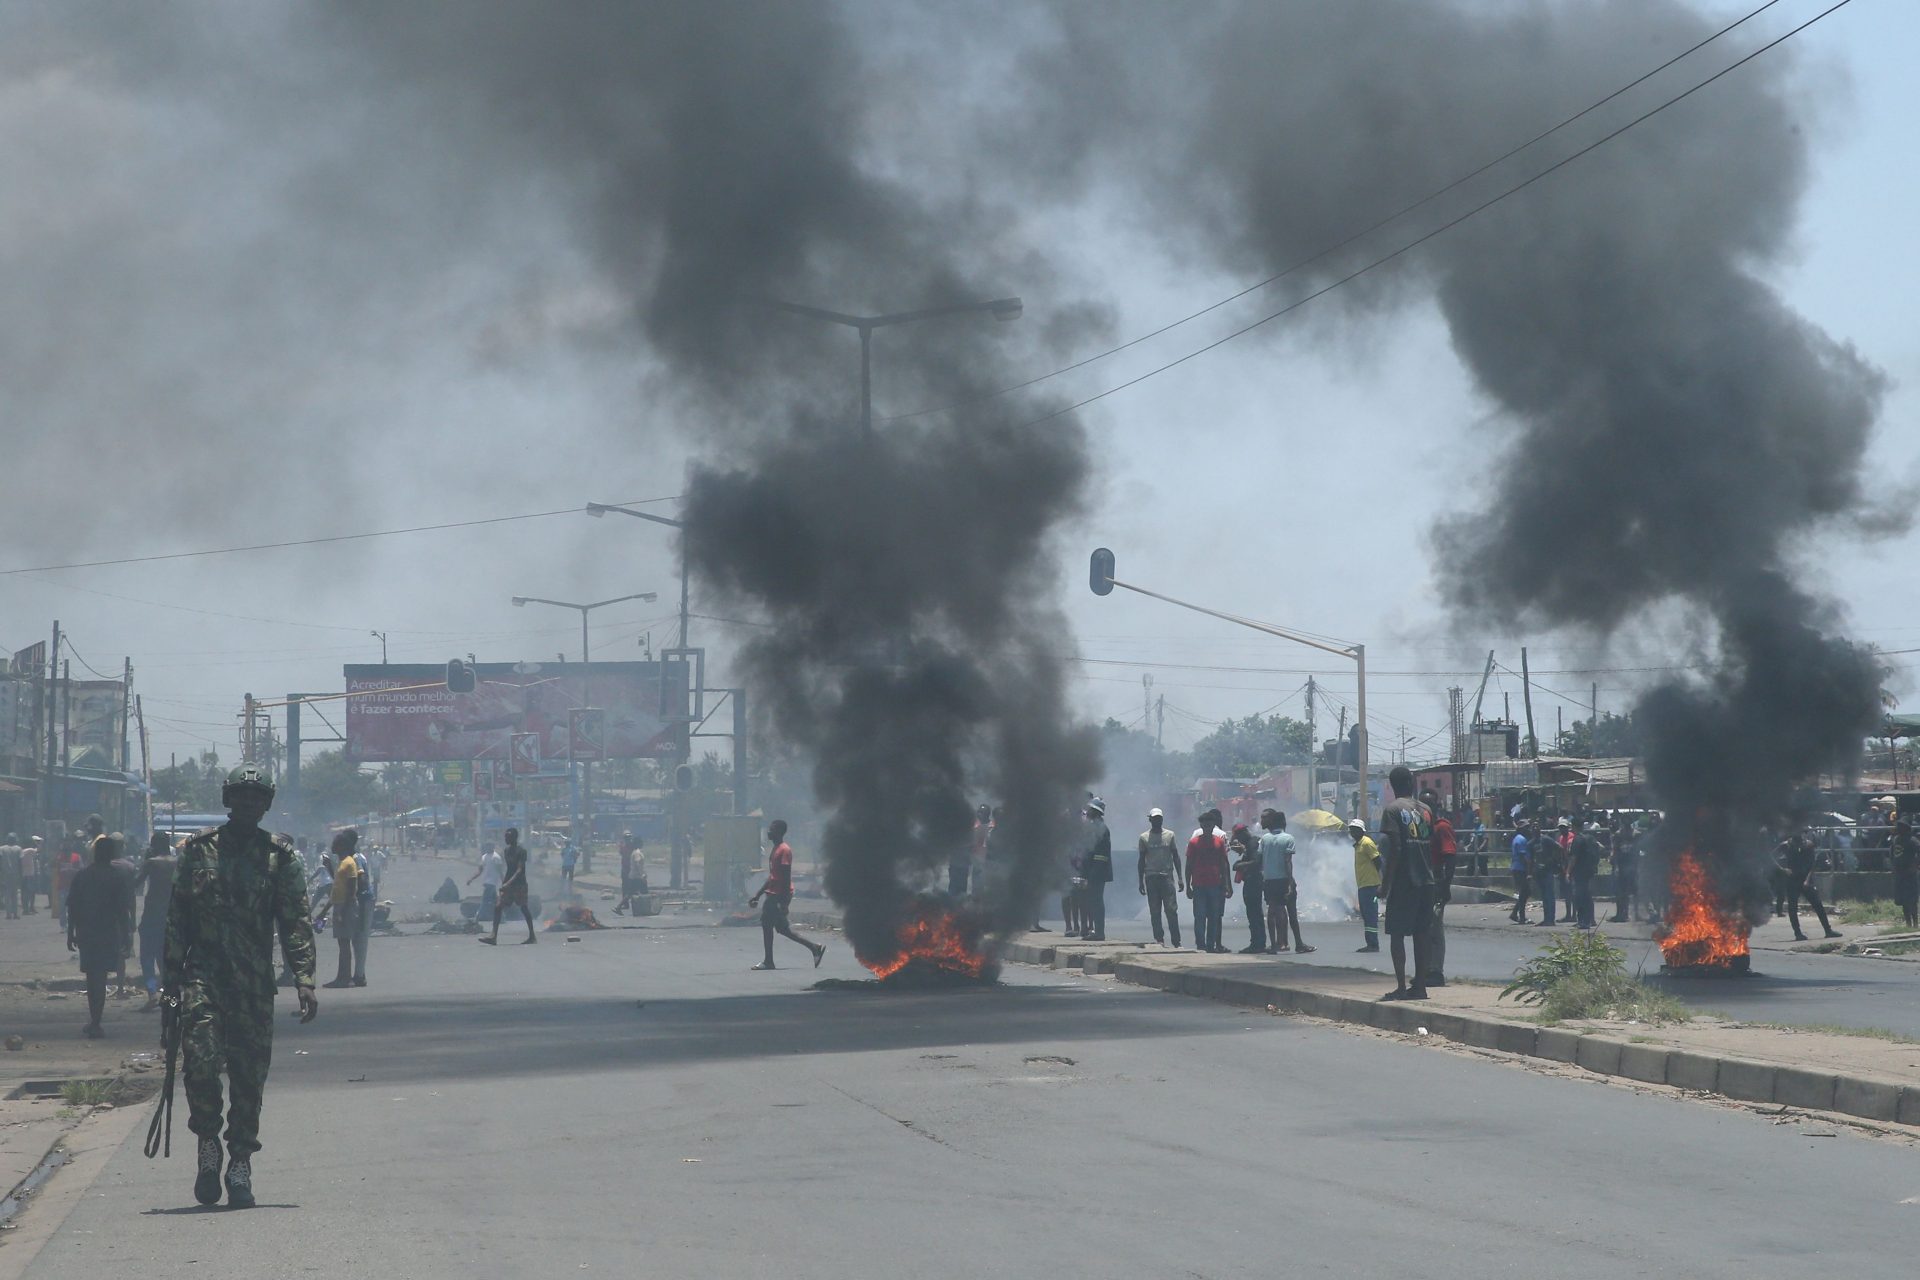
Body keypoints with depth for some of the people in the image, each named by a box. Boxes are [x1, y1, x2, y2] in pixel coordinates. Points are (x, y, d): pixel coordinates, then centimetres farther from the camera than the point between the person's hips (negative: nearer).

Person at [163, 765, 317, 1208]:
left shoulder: (279, 856, 6)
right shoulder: (199, 849, 7)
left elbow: (296, 923, 3)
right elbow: (177, 917, 9)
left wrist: (304, 981, -7)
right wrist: (172, 977, 4)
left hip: (254, 983, 0)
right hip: (203, 974, 0)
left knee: (250, 1075, 2)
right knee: (201, 1061, -15)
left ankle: (240, 1163, 13)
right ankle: (208, 1144, 7)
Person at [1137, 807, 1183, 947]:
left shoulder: (1170, 835, 7)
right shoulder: (1144, 837, 6)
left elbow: (1176, 857, 9)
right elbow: (1142, 860, 9)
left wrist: (1180, 878, 3)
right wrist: (1141, 881, 5)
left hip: (1167, 876, -1)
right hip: (1151, 877, 1)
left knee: (1171, 910, -6)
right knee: (1155, 912, 1)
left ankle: (1177, 941, -6)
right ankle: (1159, 940, 5)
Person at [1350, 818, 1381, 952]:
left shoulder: (1367, 843, -11)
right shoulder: (1358, 845, 18)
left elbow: (1377, 861, -14)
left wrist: (1379, 883, -12)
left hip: (1370, 885, -10)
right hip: (1362, 885, 10)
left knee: (1371, 915, -9)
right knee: (1365, 915, 11)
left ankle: (1373, 944, -9)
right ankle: (1370, 944, 14)